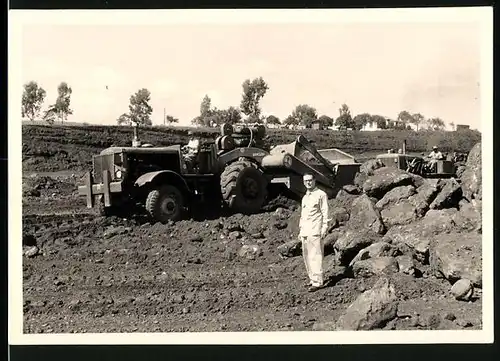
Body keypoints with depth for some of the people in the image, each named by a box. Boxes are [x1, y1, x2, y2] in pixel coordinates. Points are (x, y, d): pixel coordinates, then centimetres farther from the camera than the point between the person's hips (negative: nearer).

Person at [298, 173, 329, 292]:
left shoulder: (321, 194, -1)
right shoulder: (304, 197, 21)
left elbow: (325, 212, -6)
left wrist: (324, 228, -13)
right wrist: (300, 231, 19)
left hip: (315, 231, -8)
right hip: (305, 232, 8)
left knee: (315, 256, -11)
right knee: (307, 256, 8)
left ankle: (317, 282, -12)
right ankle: (312, 279, 15)